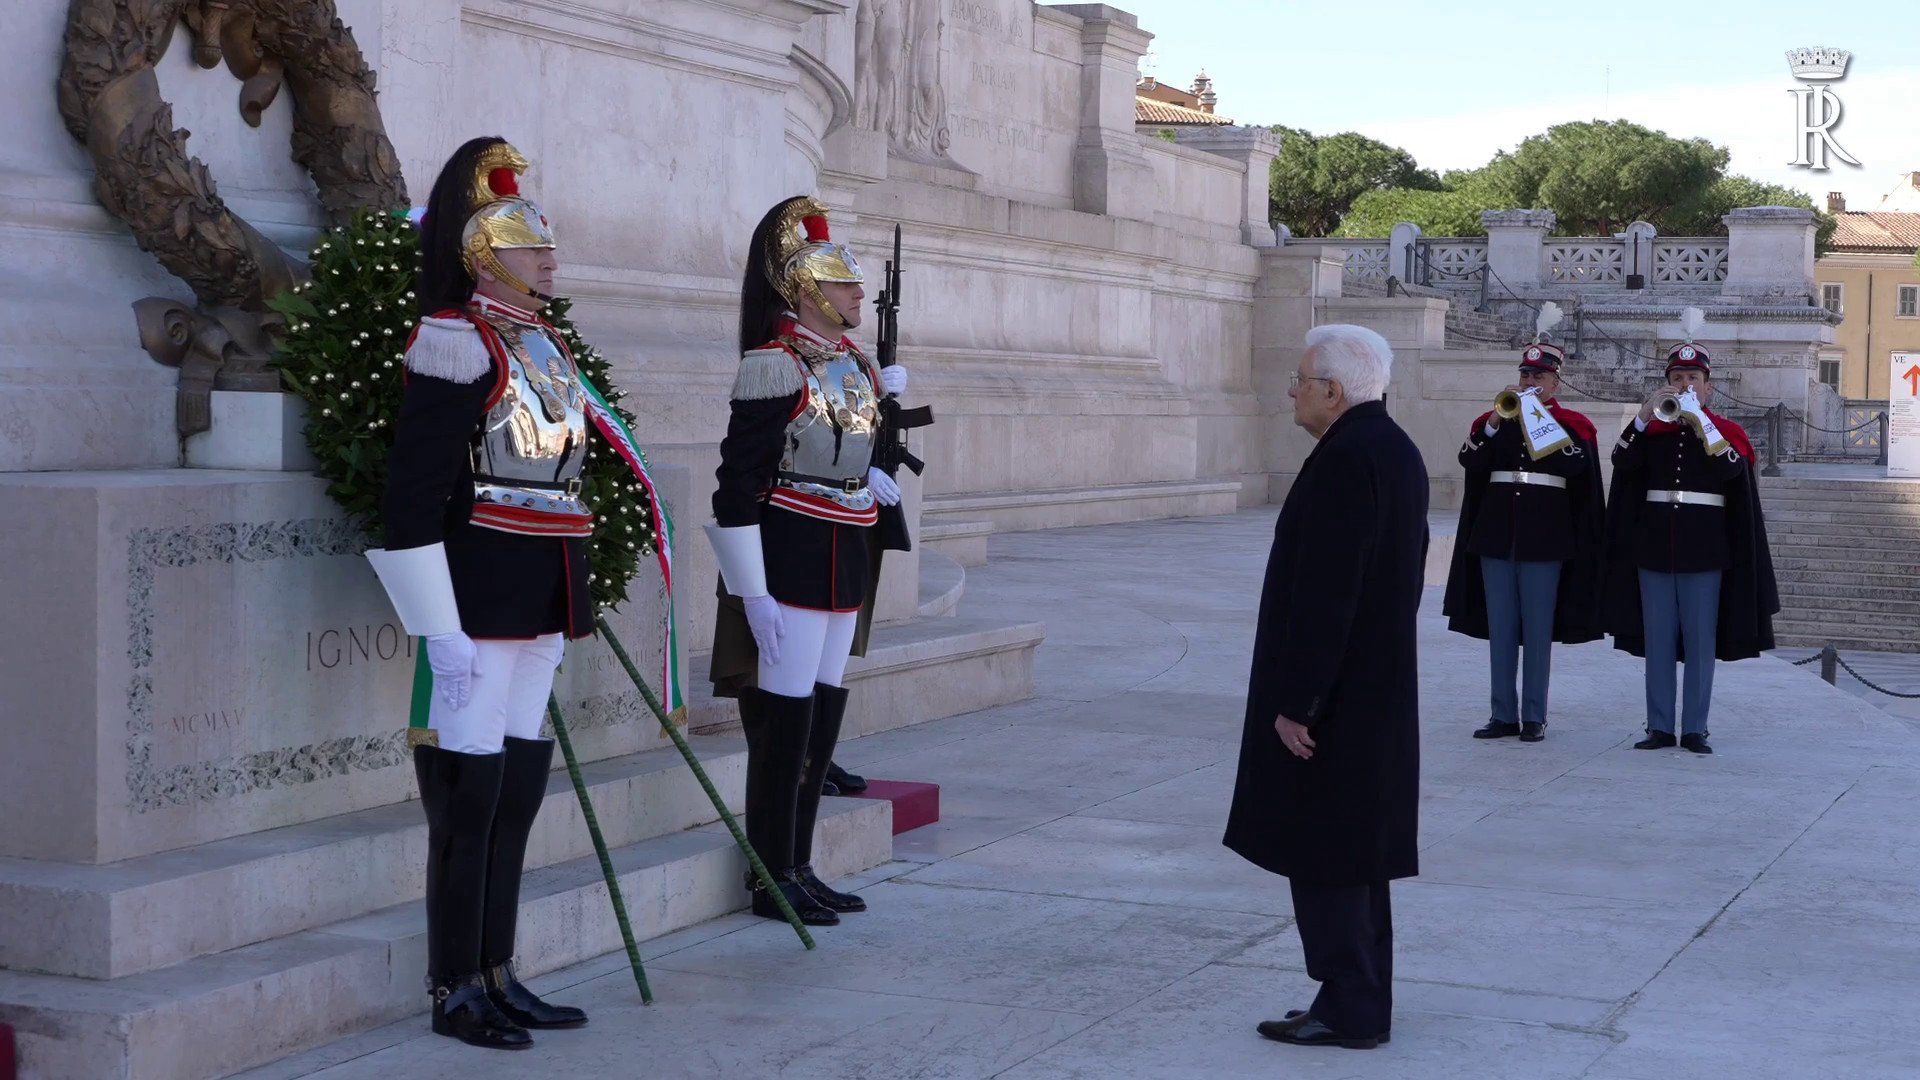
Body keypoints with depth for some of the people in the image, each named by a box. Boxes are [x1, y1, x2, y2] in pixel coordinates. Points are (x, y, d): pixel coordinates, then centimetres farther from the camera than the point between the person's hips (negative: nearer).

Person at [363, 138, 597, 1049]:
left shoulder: (543, 344, 15)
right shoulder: (458, 344, -12)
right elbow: (412, 493, -17)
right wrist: (443, 633, -20)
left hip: (538, 599, 9)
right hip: (478, 597, -9)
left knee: (520, 788, 12)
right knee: (470, 794, -2)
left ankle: (497, 975, 21)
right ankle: (455, 991, 8)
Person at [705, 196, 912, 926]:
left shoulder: (859, 367, 12)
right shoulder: (776, 367, -14)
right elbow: (739, 483, -17)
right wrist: (754, 592, -18)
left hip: (844, 565, 9)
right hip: (789, 563, -9)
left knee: (824, 718, 12)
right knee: (785, 720, -3)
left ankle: (799, 866, 22)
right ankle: (773, 880, 6)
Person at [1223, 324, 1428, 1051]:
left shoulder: (1344, 459, -19)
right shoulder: (1396, 450, 12)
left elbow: (1324, 595, -24)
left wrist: (1295, 700, -21)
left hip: (1330, 695, -10)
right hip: (1377, 687, 10)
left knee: (1320, 853, -2)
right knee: (1352, 852, 15)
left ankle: (1348, 1008, 3)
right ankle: (1362, 1002, 21)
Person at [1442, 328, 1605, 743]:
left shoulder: (1574, 424, 4)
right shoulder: (1493, 419, 12)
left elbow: (1574, 463, -16)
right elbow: (1470, 459, -3)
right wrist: (1497, 418, -14)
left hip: (1544, 539, -3)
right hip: (1495, 535, 3)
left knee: (1537, 629, -1)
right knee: (1499, 628, 5)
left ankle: (1534, 716, 5)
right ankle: (1503, 714, 10)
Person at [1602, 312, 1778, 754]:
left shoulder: (1727, 431, 4)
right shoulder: (1652, 429, 9)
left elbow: (1732, 469, -16)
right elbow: (1622, 461, -7)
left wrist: (1700, 422, -18)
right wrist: (1645, 416, -17)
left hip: (1705, 551, -2)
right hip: (1653, 547, 2)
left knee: (1700, 642, 0)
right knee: (1657, 640, 4)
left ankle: (1695, 728, 6)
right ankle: (1659, 726, 9)